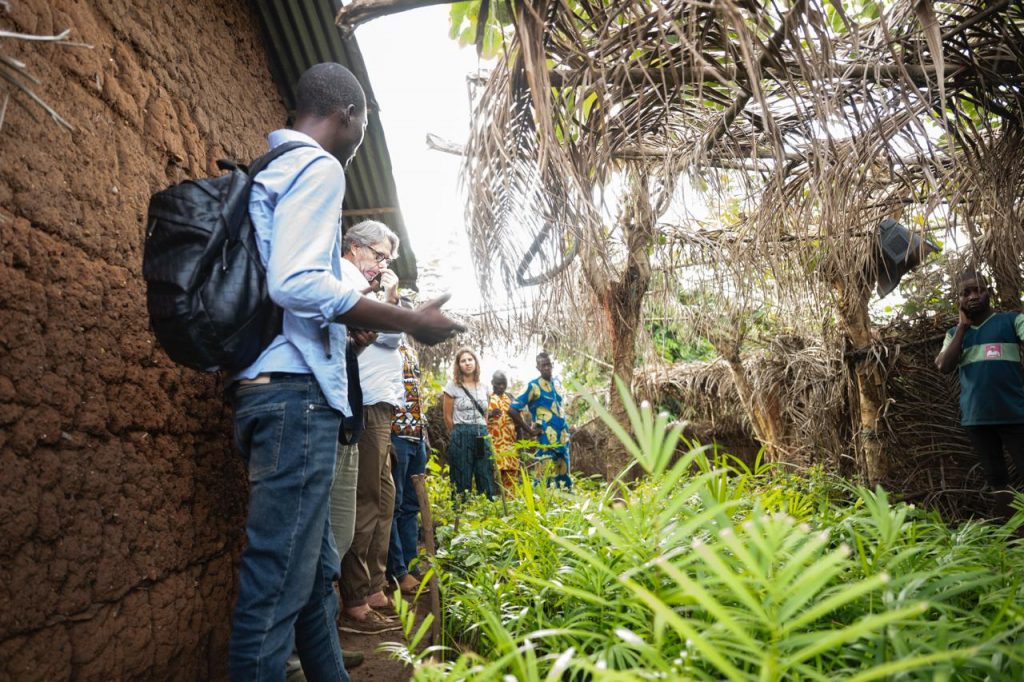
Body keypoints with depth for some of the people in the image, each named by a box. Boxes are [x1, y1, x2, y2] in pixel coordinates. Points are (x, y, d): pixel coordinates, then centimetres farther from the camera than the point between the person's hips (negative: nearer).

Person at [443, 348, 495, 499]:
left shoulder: (484, 388, 11)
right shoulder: (452, 386, -2)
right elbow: (447, 417, 2)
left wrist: (482, 432, 15)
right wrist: (460, 434, 8)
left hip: (482, 436, 4)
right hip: (461, 437, -4)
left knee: (487, 479, 5)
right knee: (462, 481, 2)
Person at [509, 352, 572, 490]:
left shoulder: (555, 384, 13)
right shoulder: (533, 386, -8)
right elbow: (512, 410, -12)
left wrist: (565, 428, 12)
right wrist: (529, 430, -9)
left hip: (562, 438, 7)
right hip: (546, 440, -7)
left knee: (564, 476, 11)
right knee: (544, 477, -6)